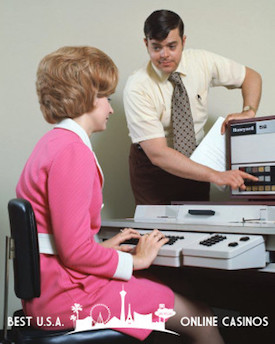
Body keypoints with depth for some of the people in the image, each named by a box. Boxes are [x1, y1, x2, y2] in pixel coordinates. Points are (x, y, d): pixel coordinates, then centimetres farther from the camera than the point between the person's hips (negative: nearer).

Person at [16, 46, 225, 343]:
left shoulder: (52, 143, 13)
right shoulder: (72, 151, -20)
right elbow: (75, 250, -23)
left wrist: (101, 246, 12)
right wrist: (134, 260, -10)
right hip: (66, 296, -10)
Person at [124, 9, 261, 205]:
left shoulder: (203, 62, -12)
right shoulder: (137, 88, -25)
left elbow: (252, 77, 3)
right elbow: (157, 153, -31)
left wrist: (248, 113, -18)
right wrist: (215, 176, -39)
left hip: (196, 160, 4)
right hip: (152, 166, -3)